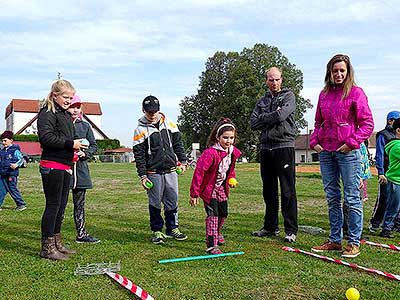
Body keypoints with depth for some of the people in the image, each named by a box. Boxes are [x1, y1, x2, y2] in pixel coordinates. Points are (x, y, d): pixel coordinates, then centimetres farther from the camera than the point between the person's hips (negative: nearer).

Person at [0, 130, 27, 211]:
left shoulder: (15, 150, -8)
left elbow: (21, 160, -12)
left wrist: (16, 165, -28)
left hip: (11, 174, -7)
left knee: (13, 190, -1)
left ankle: (22, 205, 11)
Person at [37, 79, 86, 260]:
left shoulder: (66, 114, 20)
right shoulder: (47, 113, -8)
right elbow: (46, 137, -21)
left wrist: (75, 150, 10)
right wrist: (70, 144, -19)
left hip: (65, 166, 9)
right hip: (52, 166, -9)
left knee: (61, 205, 14)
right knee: (53, 205, -5)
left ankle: (56, 243, 25)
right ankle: (47, 248, 3)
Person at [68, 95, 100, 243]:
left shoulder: (85, 126, 12)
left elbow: (94, 145, 14)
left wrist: (84, 153, -5)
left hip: (81, 168, 5)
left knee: (80, 203, 12)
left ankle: (81, 234, 20)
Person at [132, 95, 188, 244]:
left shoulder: (169, 123, 6)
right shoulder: (141, 130, -5)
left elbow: (178, 144, 15)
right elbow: (139, 155, -4)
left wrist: (182, 161, 9)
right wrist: (143, 176, -8)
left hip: (171, 171, 3)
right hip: (153, 173, -3)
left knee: (172, 201, 8)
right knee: (155, 204, 4)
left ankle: (172, 228, 23)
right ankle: (157, 231, 17)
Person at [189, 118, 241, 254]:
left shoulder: (232, 152, -4)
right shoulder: (210, 153, -29)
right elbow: (199, 172, -28)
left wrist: (232, 178, -2)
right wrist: (194, 194, -28)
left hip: (221, 187, 8)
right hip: (209, 188, -8)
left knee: (223, 213, 19)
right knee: (213, 215, -14)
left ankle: (216, 233, 46)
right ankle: (211, 245, -9)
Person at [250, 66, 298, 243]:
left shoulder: (288, 96, 4)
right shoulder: (262, 101, 19)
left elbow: (281, 116, -14)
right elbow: (253, 124, 6)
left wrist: (263, 118, 0)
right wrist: (271, 116, -4)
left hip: (284, 147, -5)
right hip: (265, 148, 6)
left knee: (287, 191, -5)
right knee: (269, 190, 11)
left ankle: (291, 230, 0)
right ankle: (270, 227, 21)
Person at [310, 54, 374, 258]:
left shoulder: (356, 93, -2)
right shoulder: (324, 94, 14)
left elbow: (367, 124, -4)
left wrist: (352, 142, -13)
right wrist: (314, 141, 6)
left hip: (348, 152, -5)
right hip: (325, 152, 6)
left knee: (352, 198, -1)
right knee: (332, 198, 11)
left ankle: (354, 243, 9)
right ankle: (334, 240, 21)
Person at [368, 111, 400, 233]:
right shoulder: (382, 135, -5)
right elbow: (379, 155, -10)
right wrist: (381, 173, -17)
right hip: (386, 173, -6)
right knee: (383, 199, -4)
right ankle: (374, 223, 8)